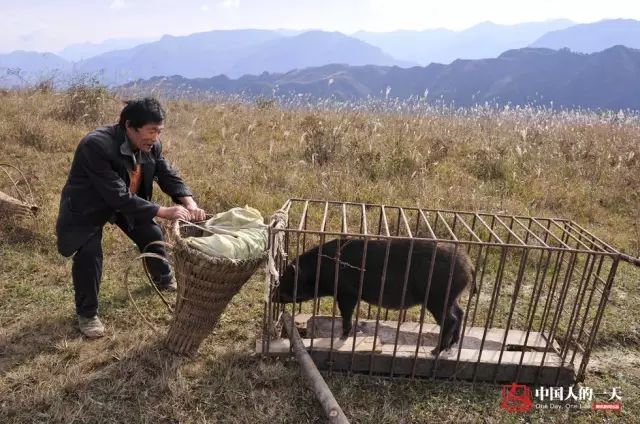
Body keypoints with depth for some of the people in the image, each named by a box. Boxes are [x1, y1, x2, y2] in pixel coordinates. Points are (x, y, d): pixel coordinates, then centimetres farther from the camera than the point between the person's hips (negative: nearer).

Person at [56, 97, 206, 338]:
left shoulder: (151, 146, -17)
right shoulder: (96, 145, -37)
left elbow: (169, 177, -9)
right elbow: (118, 196, -40)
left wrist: (190, 204, -28)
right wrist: (165, 212, -42)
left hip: (127, 202, 6)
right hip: (87, 207, -6)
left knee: (153, 236, 9)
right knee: (89, 253, -20)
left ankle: (163, 279, 39)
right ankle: (86, 313, 4)